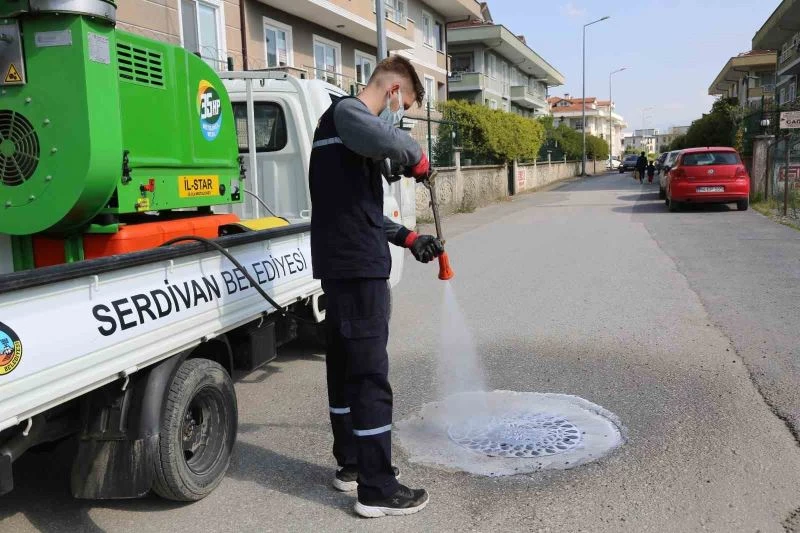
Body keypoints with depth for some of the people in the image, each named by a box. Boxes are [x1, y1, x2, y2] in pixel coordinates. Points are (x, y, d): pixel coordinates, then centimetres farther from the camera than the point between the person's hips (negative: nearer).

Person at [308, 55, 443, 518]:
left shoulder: (352, 122, 24)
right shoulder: (347, 110, -7)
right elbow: (384, 140, -34)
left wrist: (408, 238, 14)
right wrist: (416, 156, -13)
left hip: (345, 264, 10)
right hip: (358, 266, -10)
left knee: (347, 366, 16)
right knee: (370, 374, -5)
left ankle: (352, 463, 29)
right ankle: (377, 489, 3)